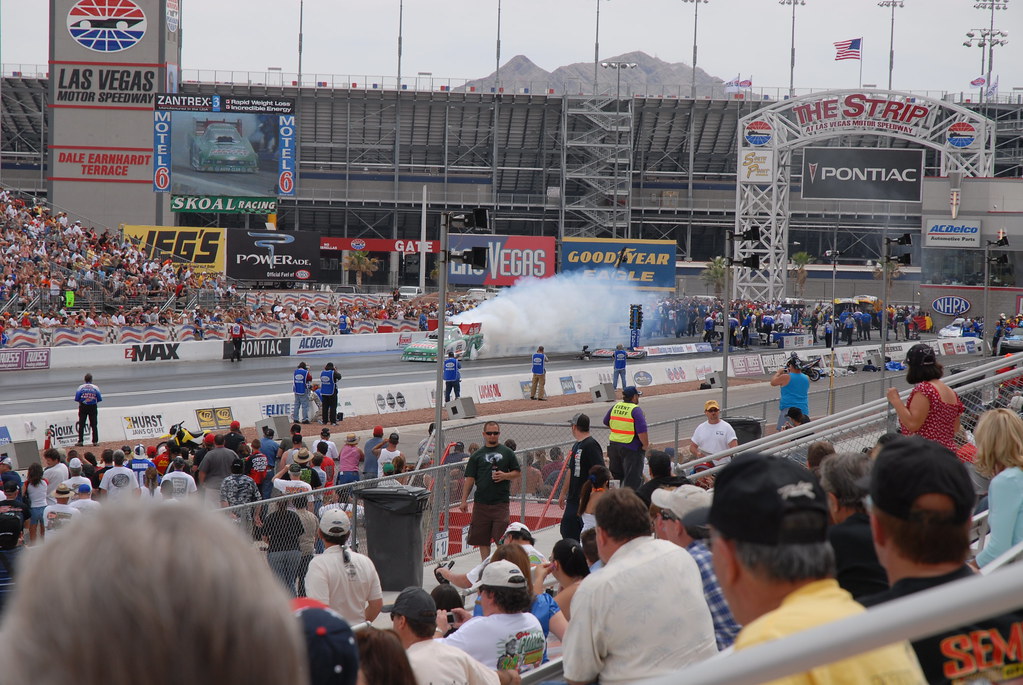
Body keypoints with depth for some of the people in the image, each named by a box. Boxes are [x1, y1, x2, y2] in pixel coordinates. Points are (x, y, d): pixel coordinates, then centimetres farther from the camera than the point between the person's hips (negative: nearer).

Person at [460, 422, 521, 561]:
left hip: (501, 501, -2)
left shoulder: (507, 453, 8)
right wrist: (464, 500, 0)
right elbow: (469, 479, 7)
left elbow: (517, 473, 10)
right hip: (481, 502, 2)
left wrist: (505, 475, -11)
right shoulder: (477, 455, 9)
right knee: (482, 539, 5)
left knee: (502, 538, -7)